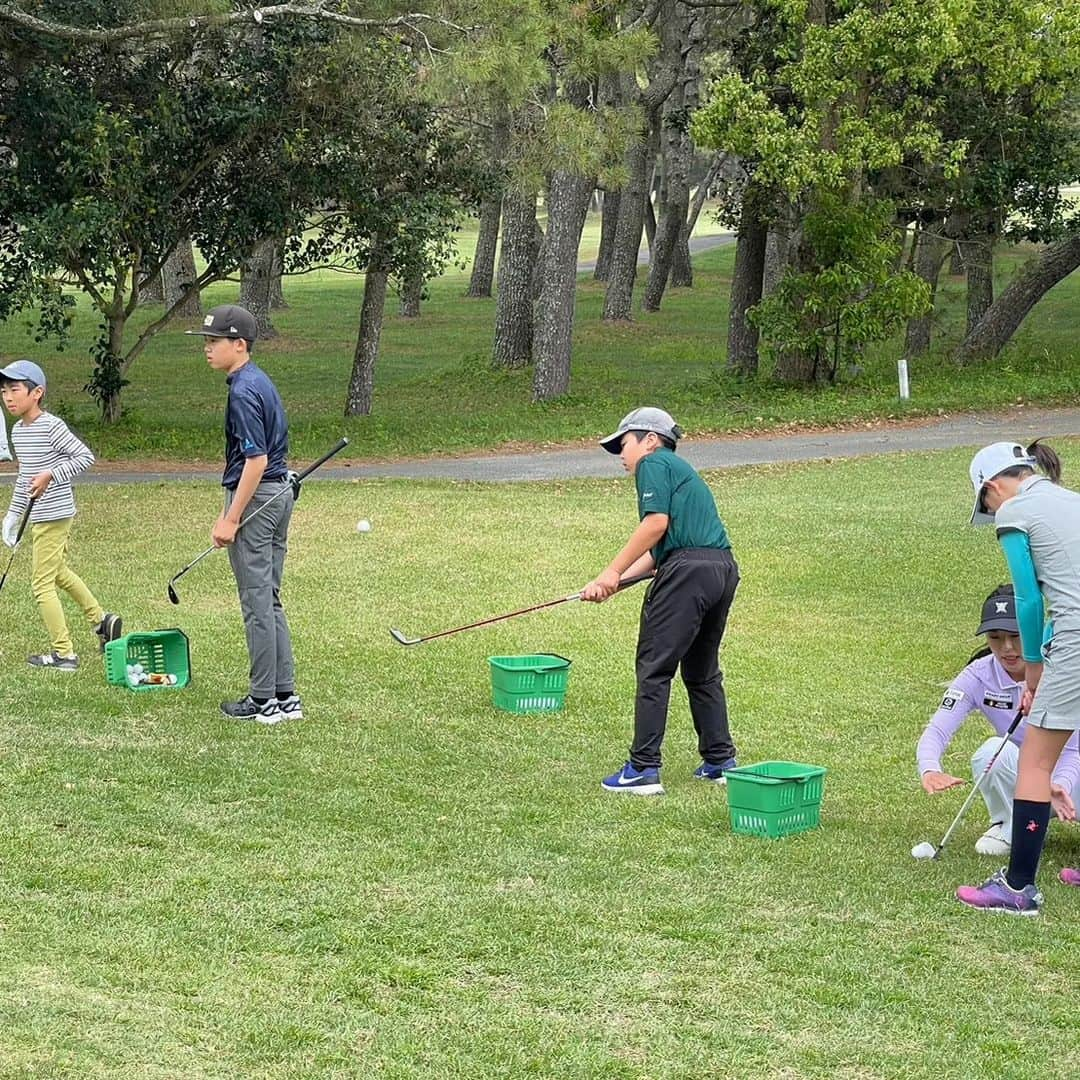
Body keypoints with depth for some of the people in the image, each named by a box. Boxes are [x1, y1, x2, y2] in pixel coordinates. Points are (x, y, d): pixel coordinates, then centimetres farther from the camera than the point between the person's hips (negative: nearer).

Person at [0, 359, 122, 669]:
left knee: (42, 582, -5)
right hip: (41, 516, 10)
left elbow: (85, 456, -18)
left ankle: (63, 653, 1)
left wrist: (51, 475, -26)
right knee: (59, 572, 25)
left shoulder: (51, 427, -17)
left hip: (54, 514, -10)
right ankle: (101, 620, 39)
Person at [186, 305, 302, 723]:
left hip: (256, 498, -10)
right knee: (269, 600, 13)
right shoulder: (261, 382, 12)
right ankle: (285, 695, 14)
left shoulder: (243, 391, -18)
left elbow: (257, 460, -22)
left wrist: (231, 518, -20)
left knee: (257, 602, -3)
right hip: (280, 491, 10)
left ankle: (264, 700, 3)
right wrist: (231, 509, 23)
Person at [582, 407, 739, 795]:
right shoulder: (681, 470, 29)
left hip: (687, 570, -9)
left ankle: (643, 770, -5)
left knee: (654, 670, -4)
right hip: (723, 568, 9)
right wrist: (613, 581, 16)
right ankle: (720, 761, 21)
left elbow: (657, 522, -13)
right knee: (703, 671, 19)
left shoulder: (653, 463, 3)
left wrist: (612, 572, -8)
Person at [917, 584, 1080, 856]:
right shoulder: (979, 676, -12)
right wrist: (930, 769, -45)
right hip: (1020, 777, 1)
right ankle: (1008, 828, -5)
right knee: (994, 750, -32)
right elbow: (937, 729, -22)